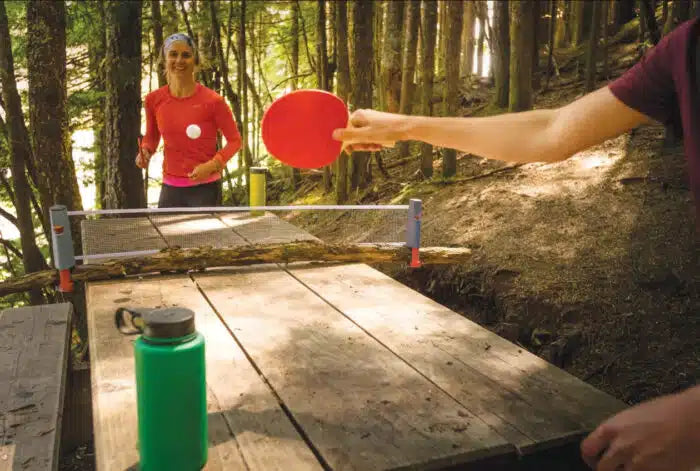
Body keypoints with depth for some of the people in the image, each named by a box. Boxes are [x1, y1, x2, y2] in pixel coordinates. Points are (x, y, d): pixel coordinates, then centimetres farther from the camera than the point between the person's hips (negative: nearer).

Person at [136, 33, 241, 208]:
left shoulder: (212, 101, -12)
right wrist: (145, 151, -4)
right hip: (170, 188, 4)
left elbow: (234, 140, -4)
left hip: (205, 188, -4)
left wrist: (211, 165, -17)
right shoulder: (153, 100, 0)